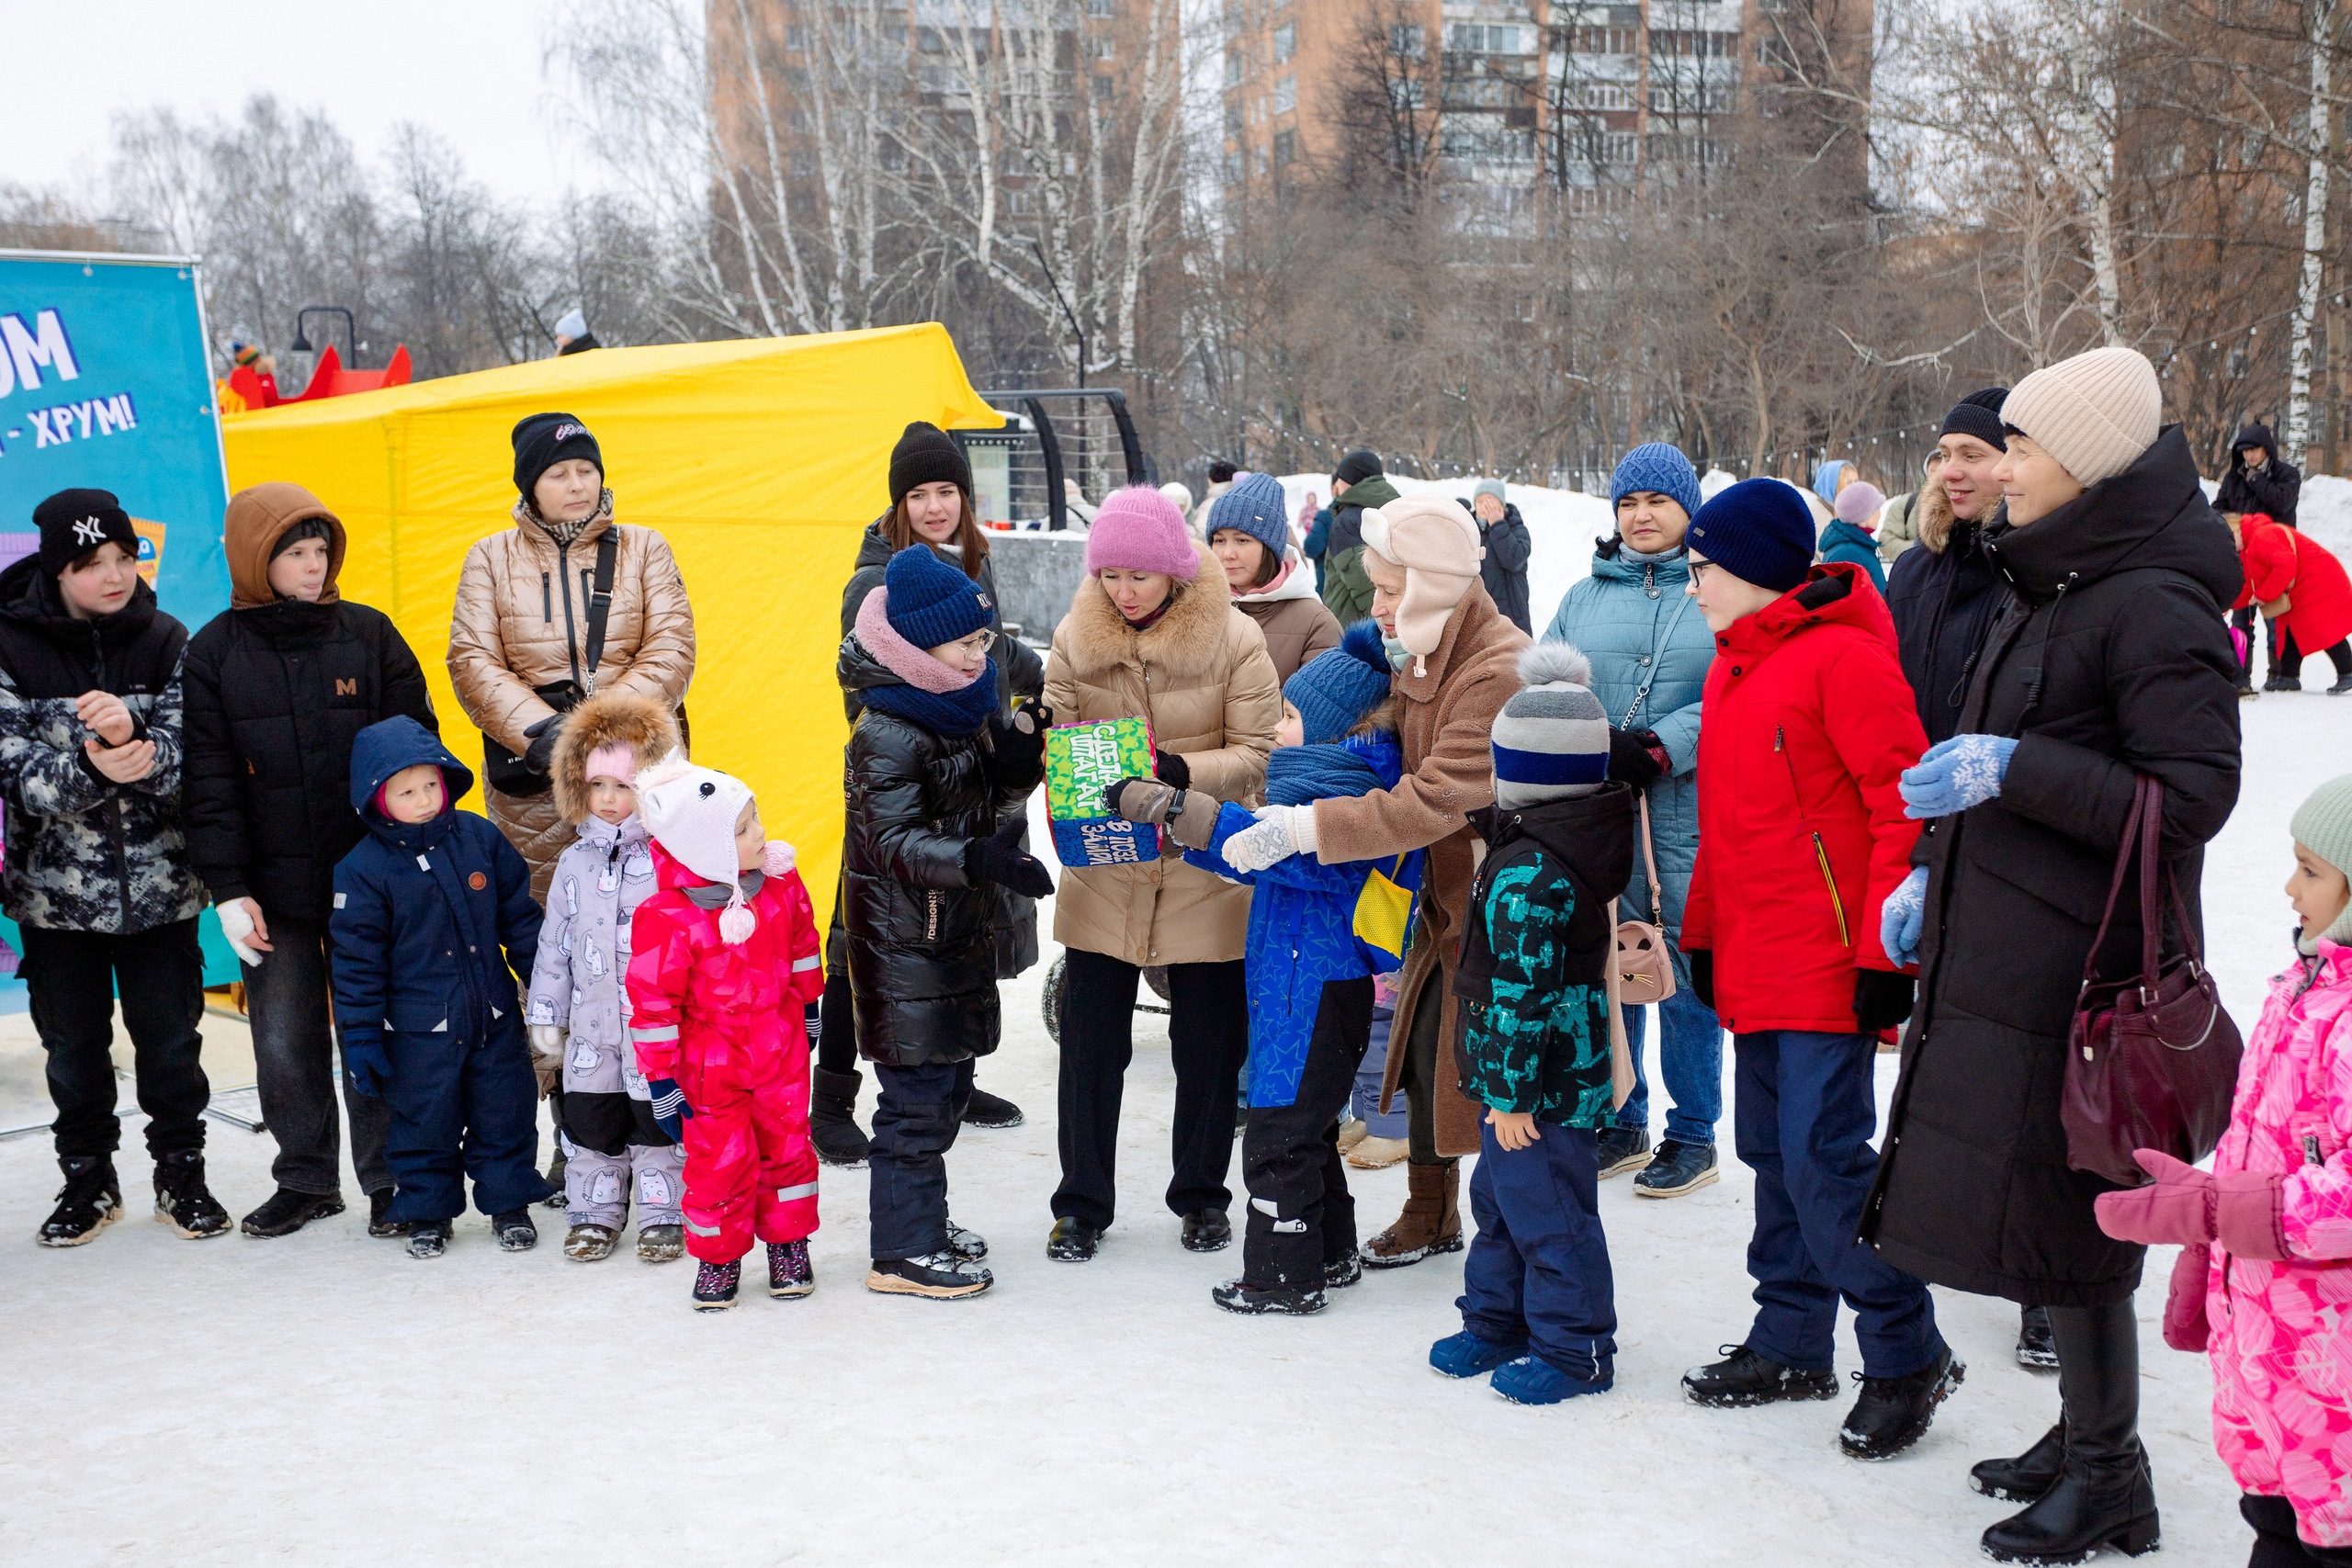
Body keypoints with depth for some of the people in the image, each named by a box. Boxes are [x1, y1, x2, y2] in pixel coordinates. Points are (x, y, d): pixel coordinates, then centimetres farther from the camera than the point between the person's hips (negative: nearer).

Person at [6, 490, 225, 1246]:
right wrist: (88, 770, -31)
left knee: (169, 1035, 7)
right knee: (73, 1042, 11)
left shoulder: (167, 642, -1)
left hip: (158, 882, 1)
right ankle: (88, 1179, 28)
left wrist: (139, 745, -31)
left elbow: (191, 755, -10)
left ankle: (181, 1175, 23)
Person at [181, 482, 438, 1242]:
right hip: (274, 886, 1)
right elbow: (208, 780, 0)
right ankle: (307, 1180, 22)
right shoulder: (213, 652, 2)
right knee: (285, 1042, 5)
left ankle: (390, 1181, 16)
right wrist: (228, 889, -6)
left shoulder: (369, 633, 3)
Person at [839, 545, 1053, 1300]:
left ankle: (922, 1222, 31)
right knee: (917, 1096, -4)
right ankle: (902, 1252, 6)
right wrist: (979, 860, -39)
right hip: (903, 945, -9)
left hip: (958, 933, 9)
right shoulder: (886, 735, -19)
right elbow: (895, 844, -24)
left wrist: (1019, 754, -2)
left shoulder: (966, 714, 9)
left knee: (948, 1086, 17)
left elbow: (989, 803, 18)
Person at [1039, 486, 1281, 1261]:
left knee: (1208, 1041, 10)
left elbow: (1257, 754, -11)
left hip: (1206, 869, -2)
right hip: (1104, 870, 2)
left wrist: (1181, 773, -27)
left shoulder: (1233, 638, -10)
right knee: (1091, 1040, 5)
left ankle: (1201, 1194, 29)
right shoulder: (1075, 638, -2)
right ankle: (1082, 1203, 20)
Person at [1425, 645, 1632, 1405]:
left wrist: (1511, 1092, -20)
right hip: (1569, 1065, 10)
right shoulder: (1576, 838, 6)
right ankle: (1498, 1321, 33)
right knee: (1499, 1195, 20)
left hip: (1543, 1080, -10)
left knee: (1546, 1211, 1)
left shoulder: (1528, 872, -24)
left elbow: (1524, 991, -24)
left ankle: (1574, 1350, 13)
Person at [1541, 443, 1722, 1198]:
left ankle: (1693, 1135, 13)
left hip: (1689, 816, -4)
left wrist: (1659, 748, -18)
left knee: (1686, 973, 1)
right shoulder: (1585, 597, 14)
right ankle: (1621, 1122, 24)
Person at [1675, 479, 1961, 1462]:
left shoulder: (1842, 658, -13)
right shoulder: (1732, 667, 15)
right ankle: (1792, 1345, 24)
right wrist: (1703, 932, 20)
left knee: (1823, 1160, -10)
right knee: (1774, 1153, 13)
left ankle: (1907, 1355, 4)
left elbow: (1905, 806, -16)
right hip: (1754, 968, 9)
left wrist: (1886, 953, -18)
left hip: (1827, 969, -9)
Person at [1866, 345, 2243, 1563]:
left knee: (2061, 1203, -2)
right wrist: (1936, 873, 18)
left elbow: (2191, 798, -21)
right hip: (2004, 952, 9)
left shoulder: (2153, 606, -17)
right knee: (2035, 1194, 16)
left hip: (2076, 971, -9)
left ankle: (2108, 1470, 13)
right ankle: (2084, 1434, 30)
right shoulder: (2053, 587, 14)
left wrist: (2013, 770, -24)